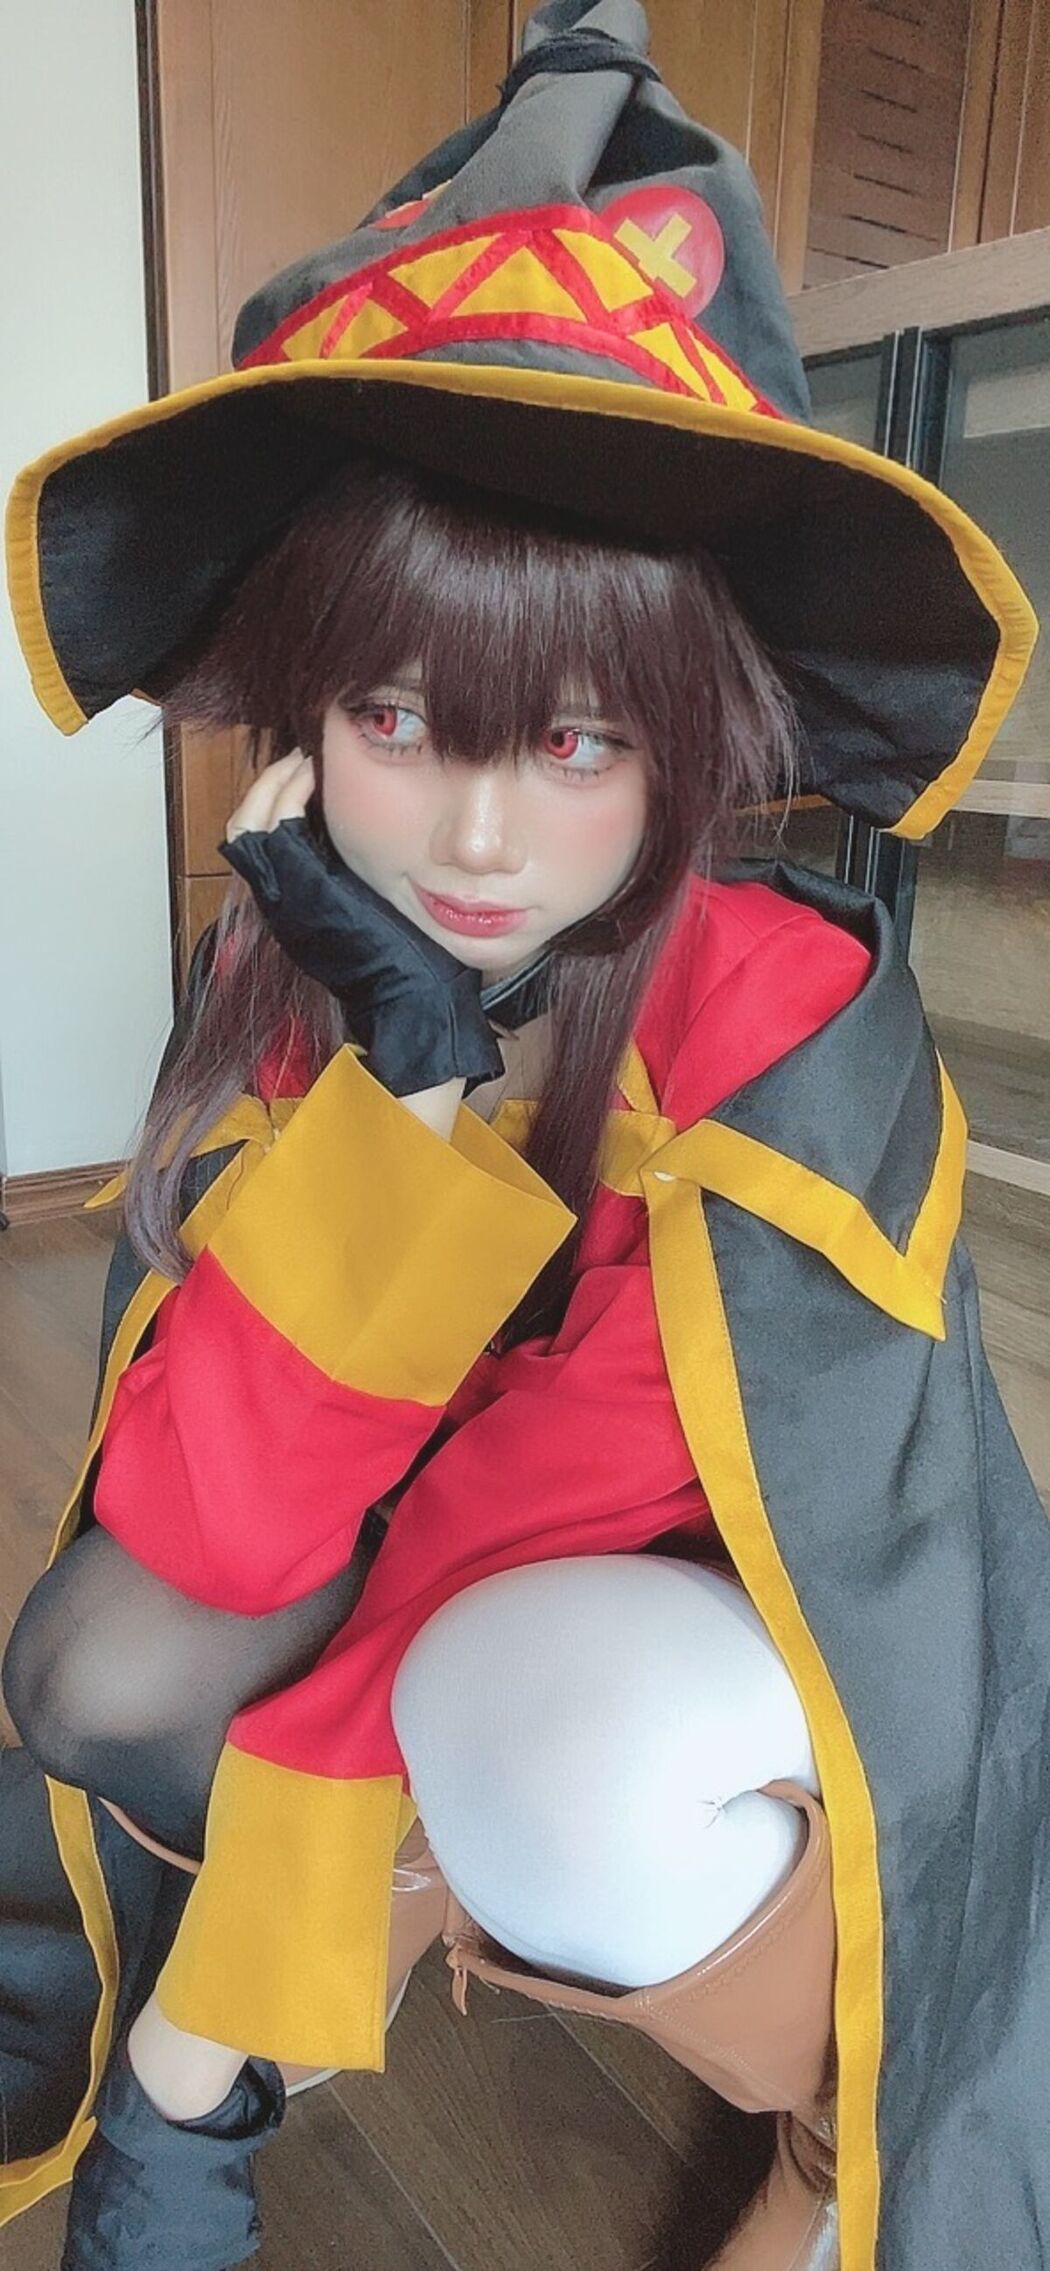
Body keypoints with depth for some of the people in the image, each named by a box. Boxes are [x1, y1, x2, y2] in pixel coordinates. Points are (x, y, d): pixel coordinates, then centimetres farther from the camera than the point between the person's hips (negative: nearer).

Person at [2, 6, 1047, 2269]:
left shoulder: (792, 1024, -27)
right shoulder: (279, 993, -17)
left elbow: (608, 1468, -27)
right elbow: (206, 1538, -23)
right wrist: (408, 1084, -35)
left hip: (717, 1568, -4)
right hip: (417, 1552, 5)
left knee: (624, 1832, -33)